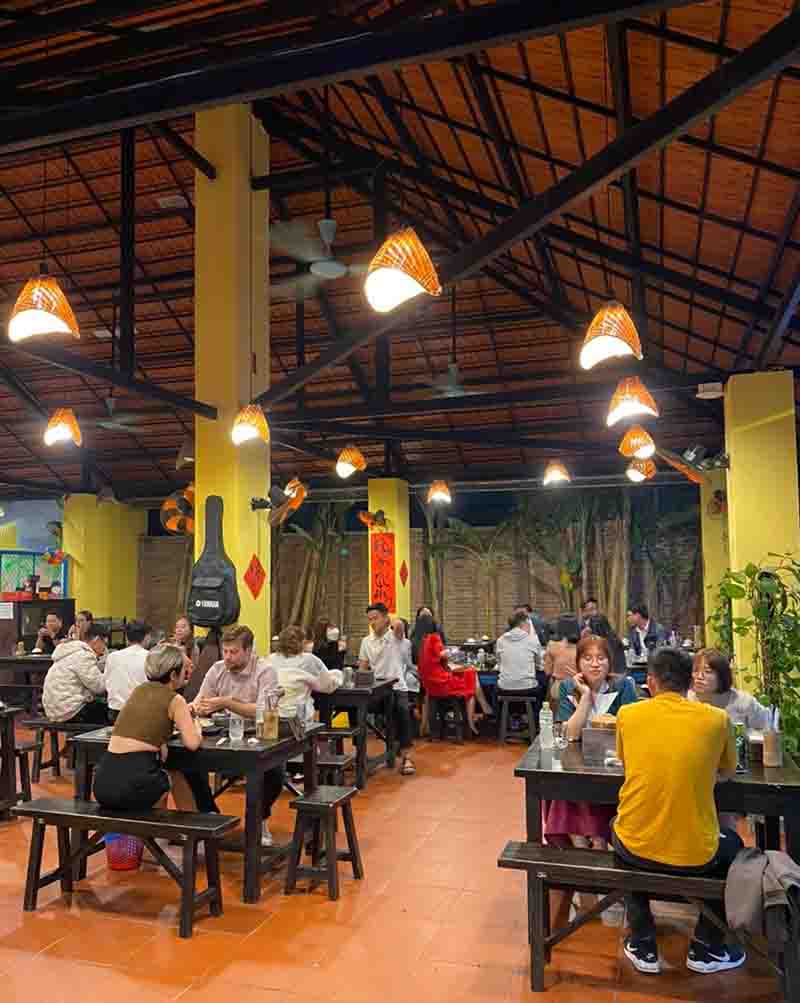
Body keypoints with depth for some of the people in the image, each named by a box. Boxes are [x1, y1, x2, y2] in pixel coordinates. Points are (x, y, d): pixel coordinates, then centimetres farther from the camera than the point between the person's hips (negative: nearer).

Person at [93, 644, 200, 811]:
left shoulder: (140, 690, 16)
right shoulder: (175, 699, -1)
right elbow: (192, 743, -9)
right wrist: (196, 727, 11)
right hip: (133, 783, -6)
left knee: (160, 776, 35)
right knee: (176, 776, 27)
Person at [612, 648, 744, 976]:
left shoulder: (628, 714, -5)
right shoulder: (717, 718, -7)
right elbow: (727, 771, 11)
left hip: (636, 849, 0)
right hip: (695, 854, 0)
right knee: (731, 844, 34)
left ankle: (642, 944, 33)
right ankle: (707, 947, 34)